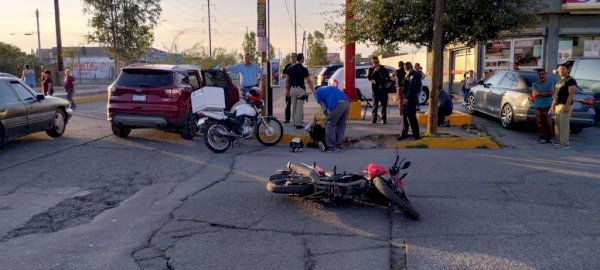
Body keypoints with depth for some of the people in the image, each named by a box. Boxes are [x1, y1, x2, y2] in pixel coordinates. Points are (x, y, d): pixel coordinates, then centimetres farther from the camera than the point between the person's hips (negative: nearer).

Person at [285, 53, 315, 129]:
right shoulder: (303, 69, -8)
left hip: (292, 89, 5)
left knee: (294, 106, 14)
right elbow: (309, 81, -9)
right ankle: (298, 124, -2)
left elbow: (287, 80, 9)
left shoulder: (290, 68, 7)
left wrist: (287, 90, 18)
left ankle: (295, 122, 22)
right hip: (300, 89, -5)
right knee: (299, 107, -2)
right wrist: (313, 91, -3)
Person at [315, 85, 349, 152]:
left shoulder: (318, 92, 21)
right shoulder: (331, 87, 39)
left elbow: (324, 106, 13)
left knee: (330, 125, 5)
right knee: (341, 125, 18)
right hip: (347, 102, 7)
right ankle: (338, 145, 24)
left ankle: (331, 147, 6)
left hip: (337, 105, -6)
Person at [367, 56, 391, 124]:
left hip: (384, 89, 2)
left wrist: (388, 82, 3)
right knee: (375, 105, 0)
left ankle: (384, 119, 7)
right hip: (375, 89, -2)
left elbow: (387, 76, 18)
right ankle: (374, 119, 2)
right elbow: (369, 77, -12)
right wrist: (375, 71, -22)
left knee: (384, 105, 3)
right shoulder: (371, 69, 3)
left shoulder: (383, 69, 8)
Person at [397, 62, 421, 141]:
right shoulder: (408, 75, 16)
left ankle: (416, 135, -1)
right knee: (405, 116, 13)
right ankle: (405, 133, 23)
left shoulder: (414, 76, -13)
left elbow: (412, 88, -19)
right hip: (407, 99, 9)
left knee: (411, 117, -7)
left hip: (411, 99, -9)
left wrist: (407, 98, -20)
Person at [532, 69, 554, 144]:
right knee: (540, 123, -2)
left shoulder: (550, 83, 8)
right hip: (538, 106, 0)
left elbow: (551, 93, -5)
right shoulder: (535, 84, 8)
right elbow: (534, 94, -4)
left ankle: (549, 137, 6)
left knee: (548, 123, -5)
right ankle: (542, 138, 5)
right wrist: (546, 93, -5)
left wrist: (540, 93, -8)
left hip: (547, 106, 0)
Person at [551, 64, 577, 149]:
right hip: (557, 105, 9)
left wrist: (567, 105, -23)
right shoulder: (559, 81, 19)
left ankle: (564, 143, -10)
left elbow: (571, 94, -16)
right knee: (557, 124, 11)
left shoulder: (571, 81, -8)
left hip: (565, 106, -9)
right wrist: (553, 104, 20)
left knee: (564, 124, -11)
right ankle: (559, 140, 20)